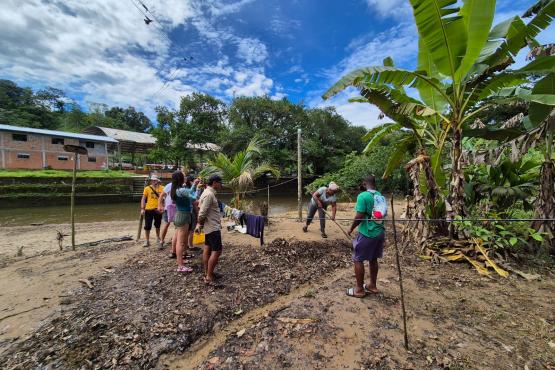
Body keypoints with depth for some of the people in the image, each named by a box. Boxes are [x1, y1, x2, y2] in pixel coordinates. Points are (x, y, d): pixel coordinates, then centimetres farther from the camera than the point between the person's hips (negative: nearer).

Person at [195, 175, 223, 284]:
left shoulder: (208, 192, 12)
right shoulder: (209, 194, -21)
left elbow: (201, 210, 16)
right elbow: (202, 213, -23)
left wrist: (199, 224, 14)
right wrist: (200, 224, -7)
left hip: (210, 226, 10)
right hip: (213, 227, -10)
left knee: (207, 249, 15)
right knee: (216, 251, -6)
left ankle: (207, 273, 26)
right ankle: (209, 277, 1)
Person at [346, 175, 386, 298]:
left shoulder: (363, 196, -17)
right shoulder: (380, 196, 6)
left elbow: (359, 216, -20)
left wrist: (351, 228, -6)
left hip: (367, 233, -7)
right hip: (379, 232, 8)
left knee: (358, 260, 6)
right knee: (373, 259, 19)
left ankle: (359, 289, 15)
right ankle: (372, 286, 33)